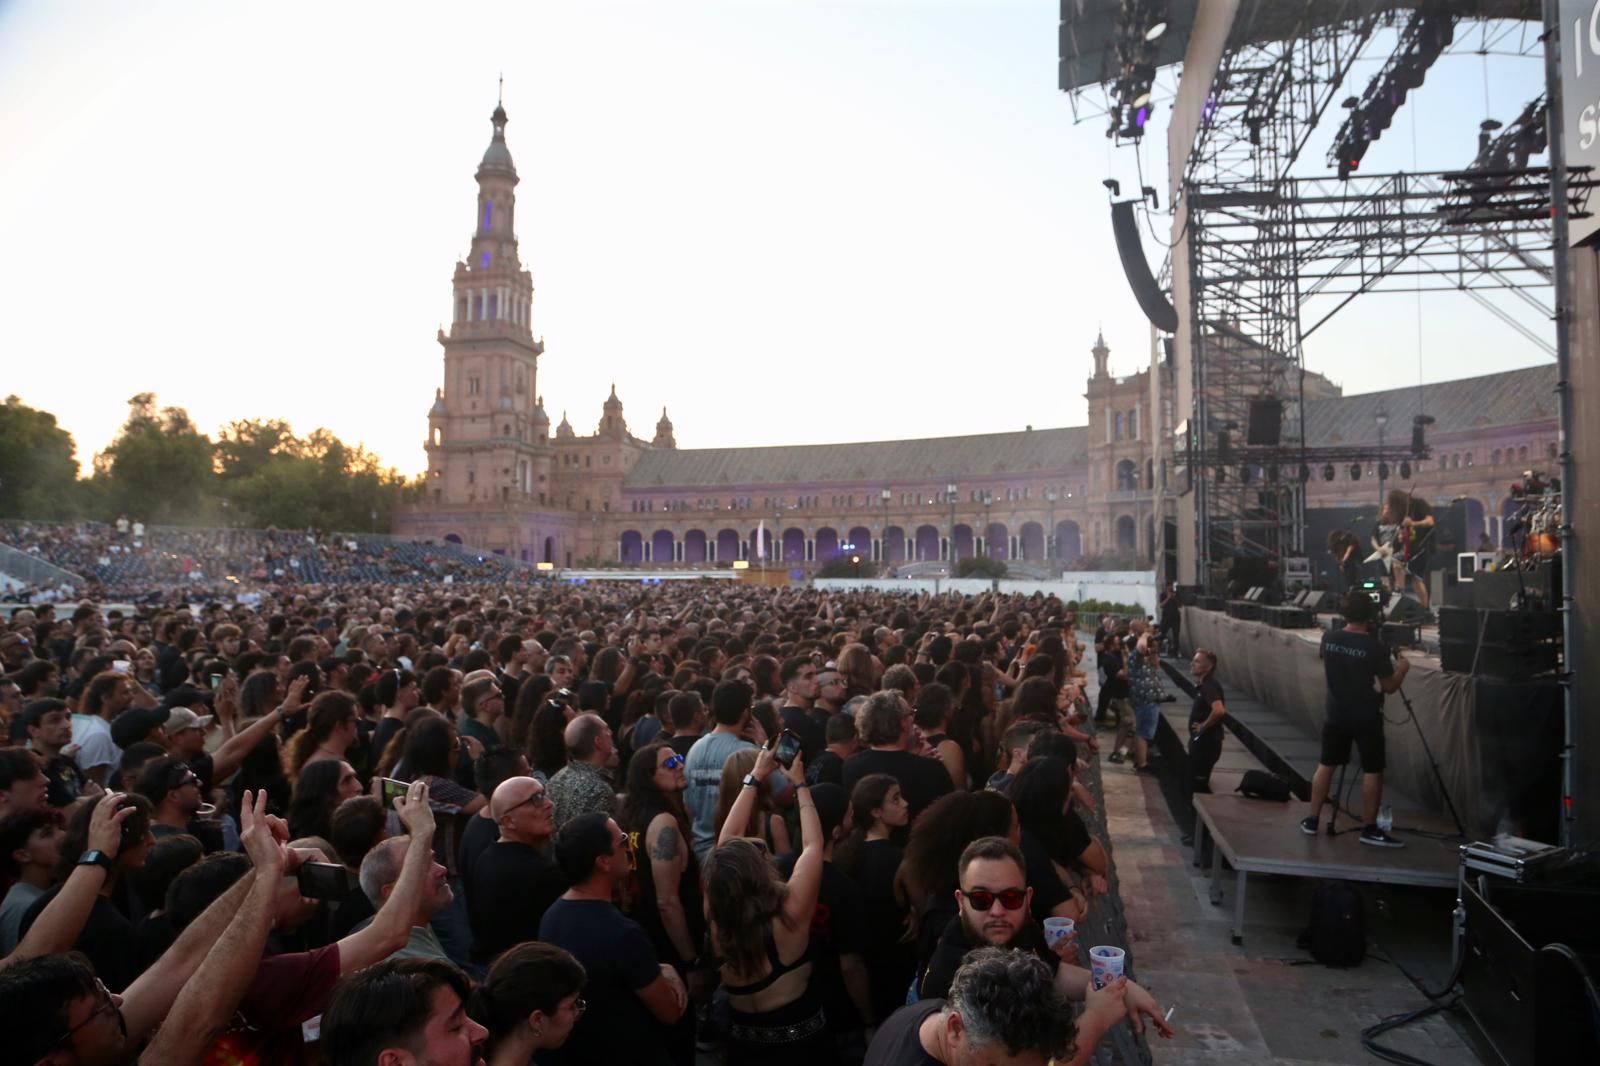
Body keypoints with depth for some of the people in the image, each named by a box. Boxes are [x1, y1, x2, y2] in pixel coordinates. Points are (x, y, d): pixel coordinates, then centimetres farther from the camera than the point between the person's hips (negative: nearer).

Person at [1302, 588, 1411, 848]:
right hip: (1366, 718, -4)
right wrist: (1403, 668, 7)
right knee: (1372, 772, 6)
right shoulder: (1375, 647, -17)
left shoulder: (1328, 638, -4)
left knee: (1325, 765, 13)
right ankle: (1369, 829, 10)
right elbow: (1389, 687, -8)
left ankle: (1312, 820, 18)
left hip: (1335, 714, 4)